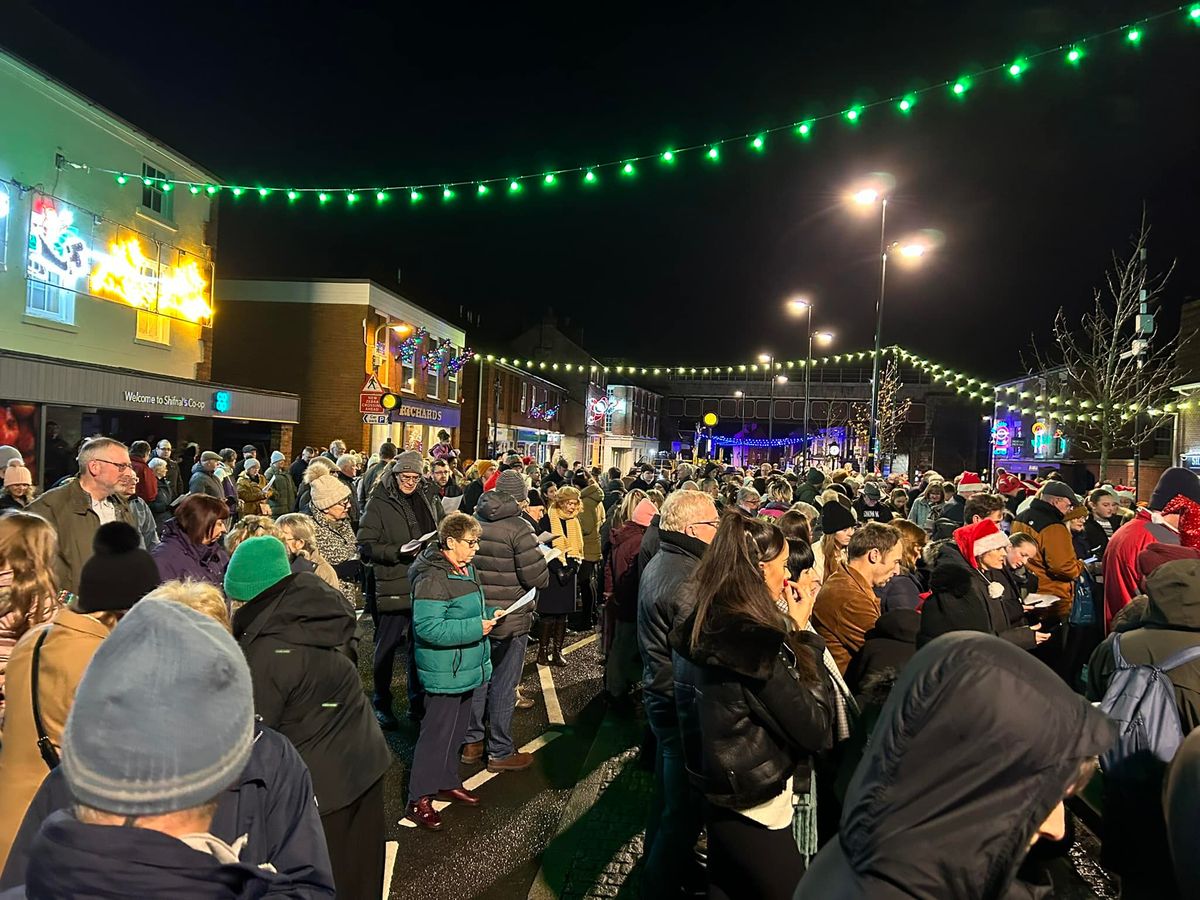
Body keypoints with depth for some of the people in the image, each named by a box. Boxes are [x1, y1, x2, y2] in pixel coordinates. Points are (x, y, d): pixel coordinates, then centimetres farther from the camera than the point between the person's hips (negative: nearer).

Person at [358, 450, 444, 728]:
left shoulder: (428, 500, 9)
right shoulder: (379, 503, -6)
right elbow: (366, 544, -10)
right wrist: (399, 552, -22)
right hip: (392, 587, -5)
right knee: (387, 648, 7)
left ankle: (418, 702, 30)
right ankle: (382, 704, 23)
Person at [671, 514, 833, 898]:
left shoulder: (712, 624, -1)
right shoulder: (752, 641, -28)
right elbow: (813, 730, -19)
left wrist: (789, 629, -1)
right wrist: (801, 633, -15)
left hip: (726, 797, 8)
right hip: (756, 808, -8)